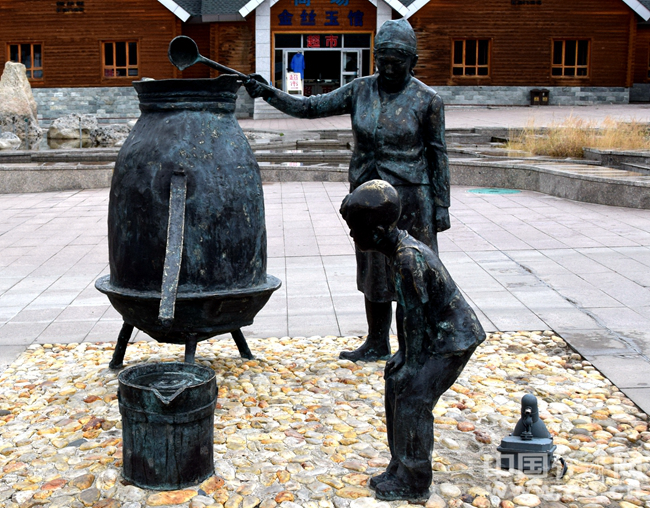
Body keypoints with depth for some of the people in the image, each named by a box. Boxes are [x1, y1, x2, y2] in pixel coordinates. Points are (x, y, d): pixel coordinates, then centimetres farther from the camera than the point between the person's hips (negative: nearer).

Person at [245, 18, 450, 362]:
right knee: (375, 269, 12)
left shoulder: (427, 100, -6)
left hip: (410, 197, -4)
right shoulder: (360, 91, 4)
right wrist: (268, 93, -10)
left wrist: (442, 205, -5)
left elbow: (437, 154, -3)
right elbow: (310, 107, 2)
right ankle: (377, 345, 25)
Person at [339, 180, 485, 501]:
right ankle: (400, 468, 23)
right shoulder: (398, 248, 2)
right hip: (438, 335, 10)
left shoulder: (410, 260, -28)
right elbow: (406, 311, 9)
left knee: (413, 399, -9)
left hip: (455, 340, -10)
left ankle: (414, 484, 6)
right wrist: (403, 354, 10)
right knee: (396, 385, 10)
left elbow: (416, 316, -23)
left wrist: (411, 363, -15)